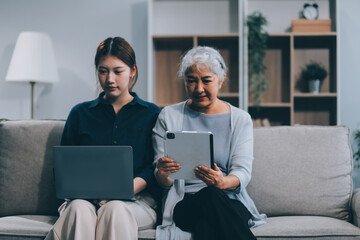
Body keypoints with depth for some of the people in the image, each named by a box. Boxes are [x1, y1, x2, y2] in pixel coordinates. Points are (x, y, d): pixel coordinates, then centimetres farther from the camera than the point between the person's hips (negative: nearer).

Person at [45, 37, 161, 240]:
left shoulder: (152, 114, 13)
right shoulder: (80, 113, 19)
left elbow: (154, 167, 3)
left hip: (136, 200, -1)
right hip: (85, 198, 2)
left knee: (114, 209, -36)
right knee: (79, 208, -34)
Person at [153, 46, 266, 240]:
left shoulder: (240, 119, 10)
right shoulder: (169, 116, 10)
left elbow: (243, 171, -2)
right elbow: (164, 182, 6)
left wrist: (223, 182, -27)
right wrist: (163, 174, -21)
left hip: (229, 203, 0)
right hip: (183, 203, 1)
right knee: (210, 197, -35)